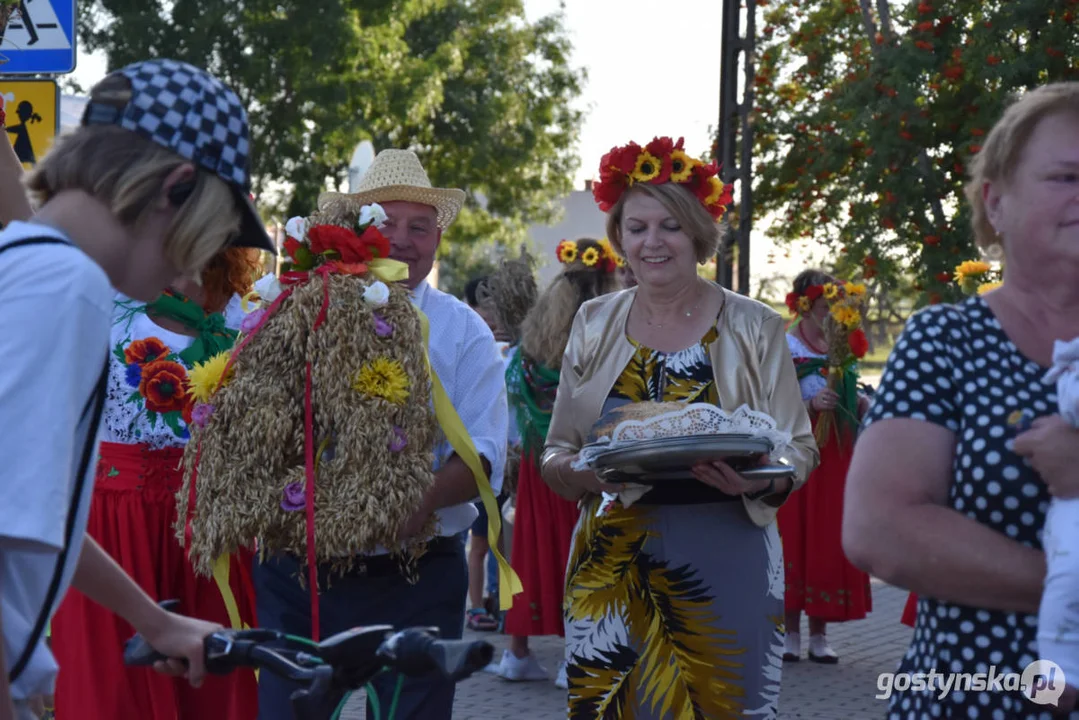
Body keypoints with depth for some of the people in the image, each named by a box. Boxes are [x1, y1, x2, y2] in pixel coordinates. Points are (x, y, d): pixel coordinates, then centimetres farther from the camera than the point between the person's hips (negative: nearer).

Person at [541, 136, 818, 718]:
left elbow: (799, 450, 2)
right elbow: (554, 455, 9)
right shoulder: (594, 324, 7)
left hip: (724, 560, -2)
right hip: (613, 559, 2)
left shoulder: (753, 327, 0)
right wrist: (584, 472, -14)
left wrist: (759, 480, -19)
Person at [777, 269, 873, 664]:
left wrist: (860, 404, -2)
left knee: (828, 542, 4)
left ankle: (819, 634, 9)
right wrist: (811, 405, -24)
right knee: (793, 539, -4)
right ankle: (790, 633, 3)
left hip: (835, 457, 5)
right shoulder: (783, 347, -2)